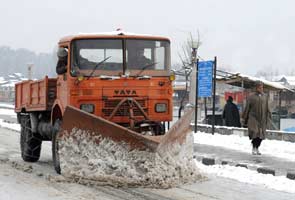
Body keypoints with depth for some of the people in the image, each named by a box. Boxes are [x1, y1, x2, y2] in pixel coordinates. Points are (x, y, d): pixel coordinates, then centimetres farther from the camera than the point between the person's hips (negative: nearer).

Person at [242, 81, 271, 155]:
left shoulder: (265, 97, 10)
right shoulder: (251, 97, -1)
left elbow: (267, 108, 14)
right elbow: (247, 109, 3)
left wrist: (267, 118, 10)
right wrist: (245, 119, 3)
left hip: (262, 119, 4)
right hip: (253, 118, -3)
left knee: (261, 135, 2)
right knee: (254, 133, -15)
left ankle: (257, 148, 17)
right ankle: (253, 148, 0)